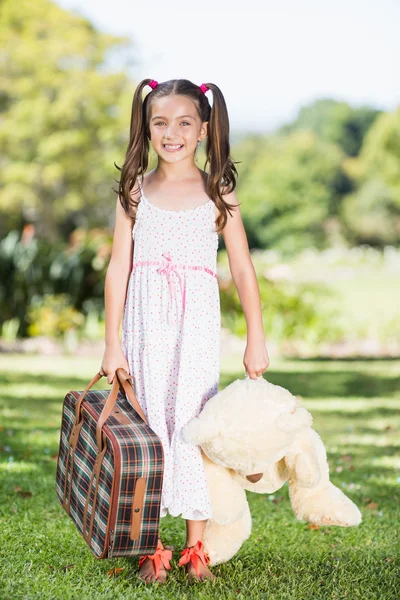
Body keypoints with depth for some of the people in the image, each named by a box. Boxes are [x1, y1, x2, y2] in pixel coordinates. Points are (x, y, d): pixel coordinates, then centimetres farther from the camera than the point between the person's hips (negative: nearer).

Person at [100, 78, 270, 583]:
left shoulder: (217, 192, 2)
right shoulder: (135, 191, 5)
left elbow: (242, 268, 3)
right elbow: (118, 266, 4)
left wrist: (256, 339, 0)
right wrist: (112, 344, 0)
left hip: (197, 321, -1)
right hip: (146, 320, 1)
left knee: (193, 421, -1)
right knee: (149, 422, 3)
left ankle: (196, 549, 11)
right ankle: (151, 548, 11)